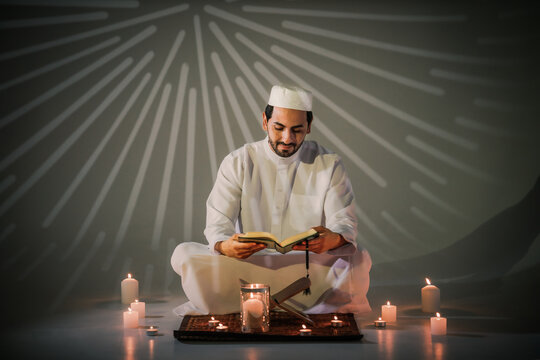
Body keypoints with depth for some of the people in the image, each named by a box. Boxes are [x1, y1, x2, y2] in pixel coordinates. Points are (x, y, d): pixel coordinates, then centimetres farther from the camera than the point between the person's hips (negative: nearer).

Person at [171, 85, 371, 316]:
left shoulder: (329, 165, 4)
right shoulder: (237, 163, 3)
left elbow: (344, 223, -3)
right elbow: (218, 223, -5)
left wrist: (333, 239, -29)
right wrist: (224, 246, -30)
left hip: (310, 267, 0)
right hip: (247, 266, 0)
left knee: (359, 260, -31)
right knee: (184, 255, -25)